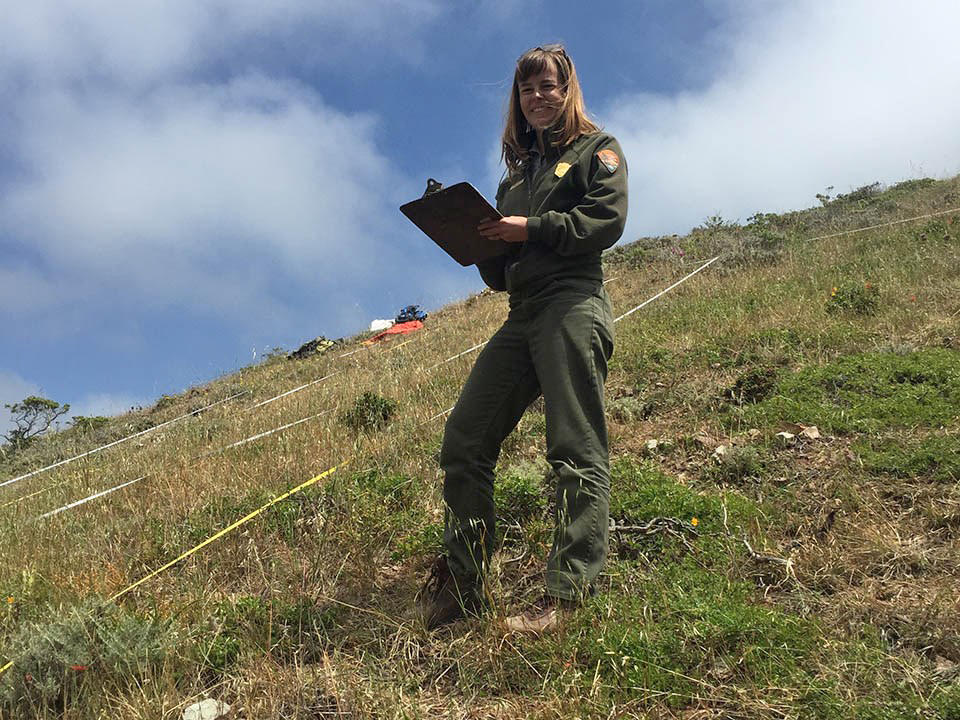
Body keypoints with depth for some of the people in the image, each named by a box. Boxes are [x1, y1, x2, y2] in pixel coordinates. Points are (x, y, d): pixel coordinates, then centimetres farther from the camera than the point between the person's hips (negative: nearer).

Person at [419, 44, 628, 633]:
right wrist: (483, 240, 4)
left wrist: (532, 229, -12)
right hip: (522, 315, 7)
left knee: (577, 452, -11)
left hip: (573, 306, -7)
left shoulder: (596, 149, 11)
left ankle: (566, 595, -16)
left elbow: (607, 219, -8)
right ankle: (460, 587, 3)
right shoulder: (518, 170, 29)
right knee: (464, 442, -1)